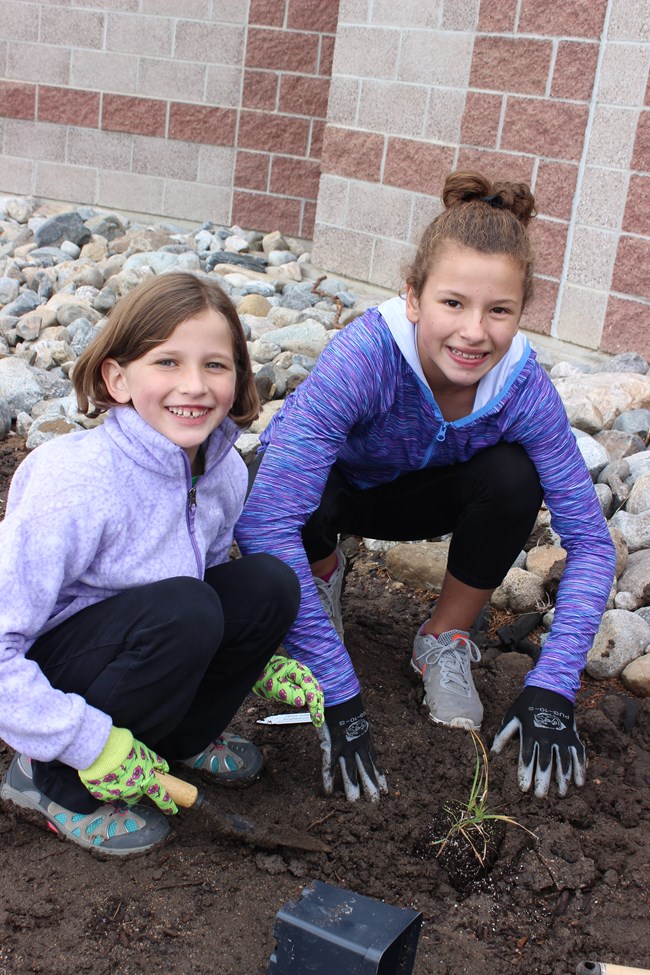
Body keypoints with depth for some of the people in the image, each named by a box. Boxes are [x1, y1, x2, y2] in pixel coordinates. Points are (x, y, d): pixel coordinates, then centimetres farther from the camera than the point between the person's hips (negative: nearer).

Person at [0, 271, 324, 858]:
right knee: (180, 608, -32)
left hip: (134, 648, 7)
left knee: (269, 585, -14)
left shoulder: (226, 471, -7)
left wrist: (259, 658, 0)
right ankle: (55, 784, -11)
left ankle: (179, 740, 9)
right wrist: (92, 745, -28)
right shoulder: (77, 484, -30)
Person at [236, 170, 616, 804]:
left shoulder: (522, 386, -28)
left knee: (512, 478, -28)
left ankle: (445, 641, -1)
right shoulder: (363, 357, -40)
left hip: (412, 494, 2)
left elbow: (589, 540, -20)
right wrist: (336, 696, -45)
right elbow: (263, 521, -45)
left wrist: (552, 688, -30)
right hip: (329, 486, -2)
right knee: (291, 489, -37)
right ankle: (322, 574, 2)